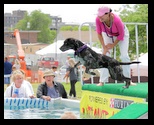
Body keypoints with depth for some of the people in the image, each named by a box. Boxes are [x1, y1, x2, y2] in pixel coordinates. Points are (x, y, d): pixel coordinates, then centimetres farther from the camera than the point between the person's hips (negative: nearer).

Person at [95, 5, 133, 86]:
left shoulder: (116, 20, -42)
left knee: (124, 56, -9)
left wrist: (113, 45, -16)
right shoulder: (98, 19, -32)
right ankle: (102, 81, -6)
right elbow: (99, 33, -14)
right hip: (108, 35, 3)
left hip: (121, 34, -3)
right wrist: (104, 47, -14)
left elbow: (121, 35, -24)